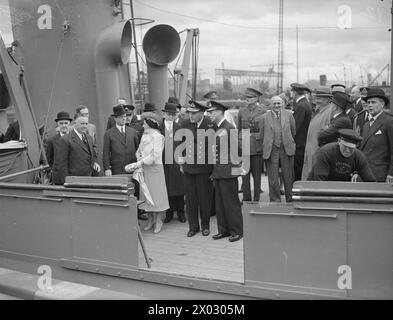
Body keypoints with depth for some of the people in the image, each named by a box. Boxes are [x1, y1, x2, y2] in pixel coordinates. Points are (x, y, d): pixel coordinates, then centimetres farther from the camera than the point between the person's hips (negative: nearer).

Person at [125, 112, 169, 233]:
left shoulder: (157, 136, -10)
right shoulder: (144, 136, 12)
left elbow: (155, 155, -18)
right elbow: (139, 151, 14)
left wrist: (140, 162, -17)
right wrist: (139, 160, -6)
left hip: (154, 168, -7)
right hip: (143, 169, 7)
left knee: (156, 193, -1)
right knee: (145, 193, 9)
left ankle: (158, 221, 10)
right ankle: (150, 220, 20)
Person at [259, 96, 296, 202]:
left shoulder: (288, 114, 6)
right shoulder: (265, 117, 5)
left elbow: (293, 131, 13)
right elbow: (262, 136, 11)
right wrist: (267, 146, 11)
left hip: (286, 149, 0)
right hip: (271, 151, 0)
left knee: (288, 177, 4)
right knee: (273, 178, 3)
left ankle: (290, 200, 17)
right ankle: (275, 200, 14)